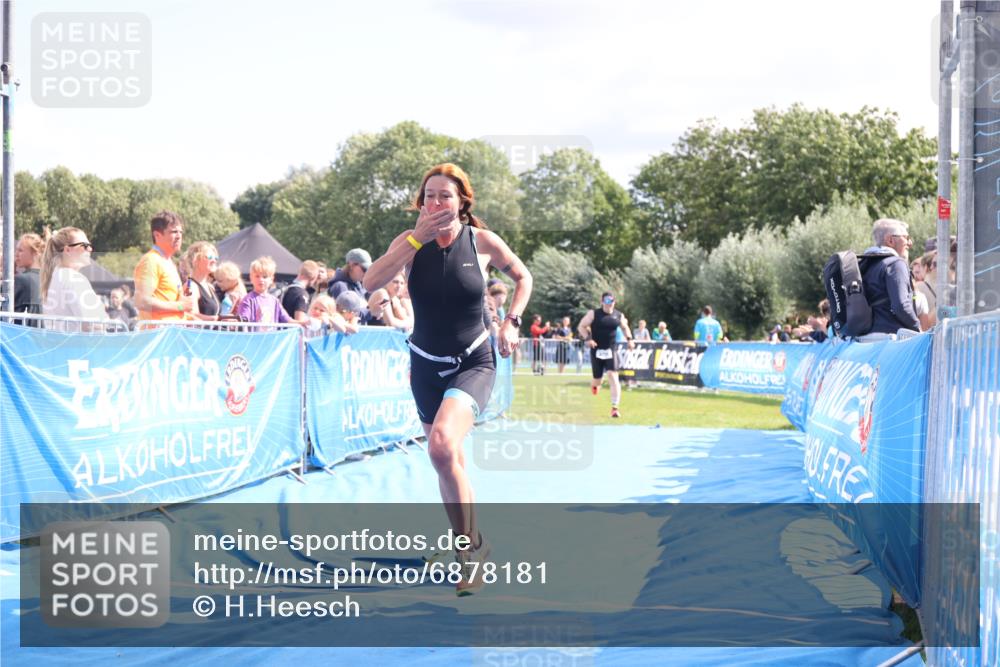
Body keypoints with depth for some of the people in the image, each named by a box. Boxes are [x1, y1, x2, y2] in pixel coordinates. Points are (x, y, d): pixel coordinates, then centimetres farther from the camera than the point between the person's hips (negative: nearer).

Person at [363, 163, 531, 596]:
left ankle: (470, 544, -12)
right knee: (448, 460, 12)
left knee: (442, 444, -27)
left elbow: (522, 277, 11)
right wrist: (417, 238, -23)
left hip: (473, 364, -4)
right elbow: (371, 282, -21)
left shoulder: (483, 242, -7)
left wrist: (511, 322, -3)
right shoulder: (411, 242, -4)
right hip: (426, 365, 4)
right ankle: (469, 547, 30)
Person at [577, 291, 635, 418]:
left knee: (613, 377, -15)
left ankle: (614, 407, -14)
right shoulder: (594, 314, -3)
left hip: (610, 351, 1)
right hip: (596, 350, -1)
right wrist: (588, 339, -16)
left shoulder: (619, 315, 6)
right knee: (597, 379, 7)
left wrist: (629, 339, 7)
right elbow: (581, 326, -1)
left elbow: (624, 327, 24)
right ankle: (595, 384, 48)